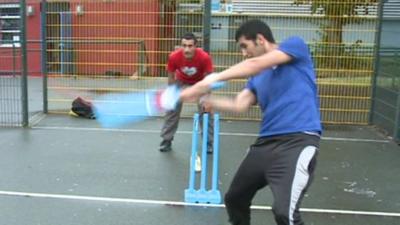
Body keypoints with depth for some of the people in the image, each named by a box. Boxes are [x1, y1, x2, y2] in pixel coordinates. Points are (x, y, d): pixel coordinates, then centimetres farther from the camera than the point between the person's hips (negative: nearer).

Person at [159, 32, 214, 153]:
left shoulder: (204, 57, -37)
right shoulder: (174, 57, -33)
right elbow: (171, 77, -15)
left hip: (199, 82, -1)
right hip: (181, 82, 1)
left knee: (205, 111, -7)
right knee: (172, 109, 0)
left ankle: (209, 143, 9)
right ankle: (166, 141, 14)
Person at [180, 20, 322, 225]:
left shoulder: (295, 45, 0)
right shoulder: (257, 78, 19)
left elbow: (257, 64, -15)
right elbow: (239, 105, 5)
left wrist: (215, 77, -18)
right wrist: (202, 98, -4)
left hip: (298, 140, -8)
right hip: (265, 142, 8)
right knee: (234, 199, 19)